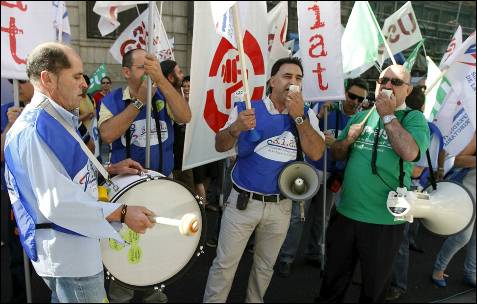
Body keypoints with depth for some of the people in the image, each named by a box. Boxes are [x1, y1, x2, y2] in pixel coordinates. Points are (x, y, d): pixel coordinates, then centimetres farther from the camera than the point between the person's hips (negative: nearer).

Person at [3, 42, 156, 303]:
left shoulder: (55, 120, 8)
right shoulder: (35, 128, -24)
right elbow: (56, 201, -30)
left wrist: (109, 170, 6)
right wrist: (122, 213, -25)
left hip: (70, 244, 10)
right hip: (68, 252, -10)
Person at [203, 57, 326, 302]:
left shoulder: (306, 115, 0)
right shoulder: (246, 109, -5)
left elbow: (316, 153, -12)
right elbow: (220, 146, -8)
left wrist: (298, 117, -20)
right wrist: (236, 128, -29)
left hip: (280, 206, 2)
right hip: (242, 201, -2)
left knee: (265, 266, 20)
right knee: (224, 264, 7)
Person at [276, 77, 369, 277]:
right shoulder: (324, 107, -5)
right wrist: (320, 116, -21)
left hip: (333, 176, 3)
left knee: (321, 217, 14)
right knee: (297, 215, -4)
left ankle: (314, 253, 31)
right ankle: (286, 258, 5)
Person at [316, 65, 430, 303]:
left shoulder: (414, 118, -4)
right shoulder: (361, 116, 9)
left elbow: (410, 152, -24)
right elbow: (335, 153, 13)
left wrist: (388, 115, -16)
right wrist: (348, 140, -8)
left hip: (384, 220, -4)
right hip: (345, 213, 4)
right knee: (333, 278, 21)